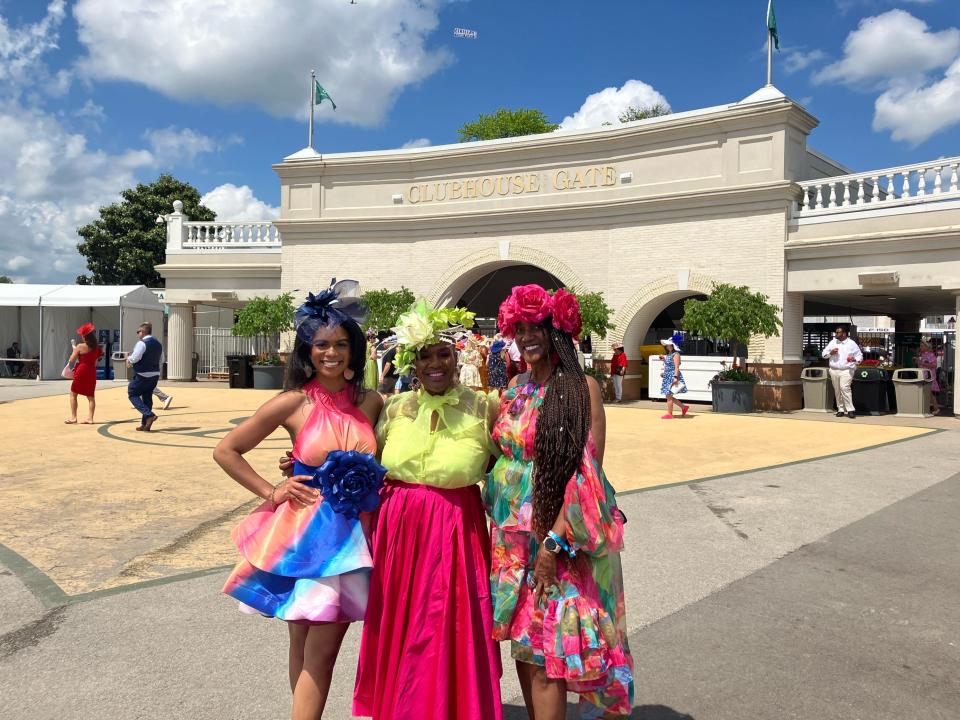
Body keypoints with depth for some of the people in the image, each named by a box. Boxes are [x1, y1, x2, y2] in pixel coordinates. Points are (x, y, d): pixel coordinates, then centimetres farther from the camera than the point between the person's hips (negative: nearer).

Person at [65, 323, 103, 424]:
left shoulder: (80, 346, -10)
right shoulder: (96, 347, 7)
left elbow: (71, 360, -6)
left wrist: (74, 350, 9)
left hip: (81, 371, -5)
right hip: (92, 372, 5)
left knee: (73, 394, 7)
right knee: (90, 396, 7)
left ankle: (73, 417, 4)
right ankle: (90, 418, 3)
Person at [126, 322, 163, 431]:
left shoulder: (142, 343, -14)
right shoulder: (158, 344, 12)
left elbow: (135, 358, -19)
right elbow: (160, 358, 20)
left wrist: (128, 358, 1)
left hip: (143, 375, -8)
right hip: (155, 374, 8)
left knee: (133, 394, 6)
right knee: (147, 398, 13)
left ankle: (149, 415, -11)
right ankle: (145, 424, 15)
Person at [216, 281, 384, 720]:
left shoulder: (371, 402, 1)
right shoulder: (293, 403, -7)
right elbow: (225, 451, 0)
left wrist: (364, 486, -2)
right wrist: (271, 492, -3)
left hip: (351, 534, 2)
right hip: (304, 533, -2)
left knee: (321, 650, 6)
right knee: (305, 647, 10)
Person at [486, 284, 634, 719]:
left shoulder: (582, 388, -10)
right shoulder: (516, 386, 8)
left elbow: (589, 469, -14)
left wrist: (554, 541, -18)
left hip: (560, 531, -6)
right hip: (512, 530, 6)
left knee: (547, 645, 0)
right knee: (521, 639, 14)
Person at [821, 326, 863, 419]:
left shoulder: (852, 344, 2)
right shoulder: (832, 342, 12)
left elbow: (860, 355, 7)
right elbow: (824, 353, 14)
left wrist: (854, 359, -15)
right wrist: (830, 353, -7)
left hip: (846, 370, -4)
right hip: (834, 370, 4)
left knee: (845, 388, -18)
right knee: (837, 390, 5)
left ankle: (850, 409, -13)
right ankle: (840, 409, 12)